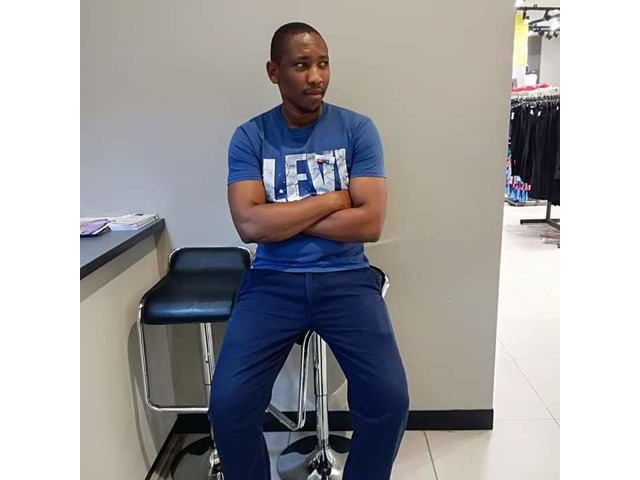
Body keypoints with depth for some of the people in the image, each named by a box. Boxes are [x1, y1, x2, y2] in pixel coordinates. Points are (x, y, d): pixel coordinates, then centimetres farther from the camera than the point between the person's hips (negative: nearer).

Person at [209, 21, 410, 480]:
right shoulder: (249, 137, 1)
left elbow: (370, 223, -9)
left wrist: (283, 219, -9)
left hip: (346, 278, 0)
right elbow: (250, 224, -12)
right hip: (273, 280, 0)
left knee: (390, 400, -17)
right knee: (228, 404, -16)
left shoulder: (358, 129, 1)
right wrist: (332, 200, -9)